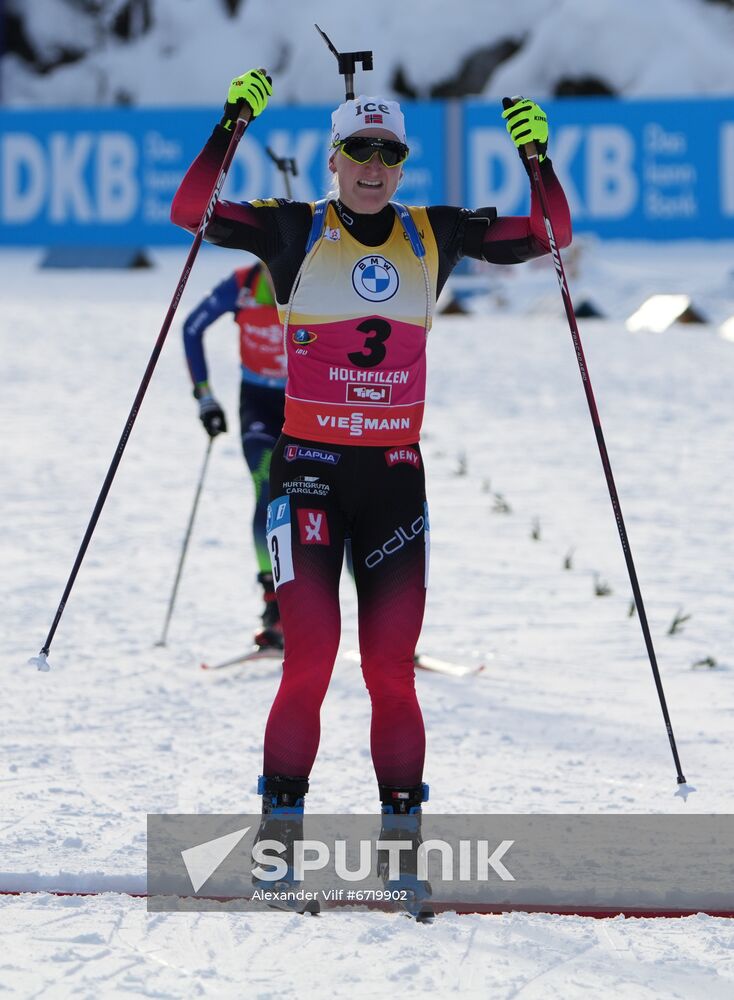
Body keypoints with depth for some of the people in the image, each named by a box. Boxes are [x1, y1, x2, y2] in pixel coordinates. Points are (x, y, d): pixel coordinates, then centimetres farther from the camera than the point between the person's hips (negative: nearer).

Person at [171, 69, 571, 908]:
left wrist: (536, 158, -8)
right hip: (308, 468, -2)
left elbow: (550, 236, 7)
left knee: (392, 668, 1)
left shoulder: (436, 236, 7)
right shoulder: (296, 232, -1)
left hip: (395, 474, 2)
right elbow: (190, 213, -12)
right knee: (310, 657, -10)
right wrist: (233, 125, -21)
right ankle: (281, 823, 0)